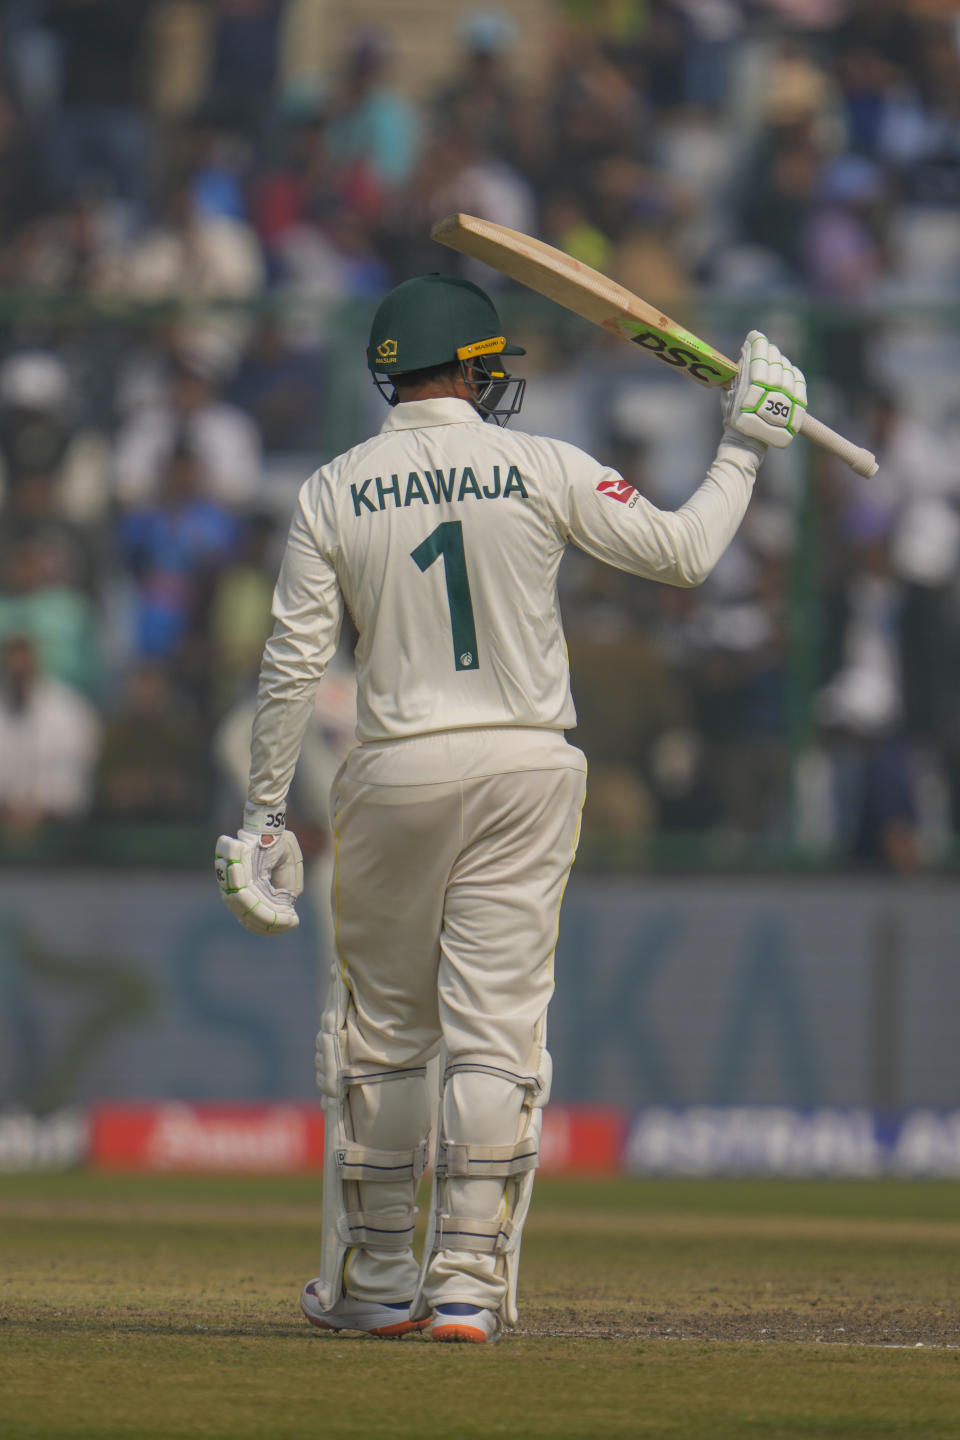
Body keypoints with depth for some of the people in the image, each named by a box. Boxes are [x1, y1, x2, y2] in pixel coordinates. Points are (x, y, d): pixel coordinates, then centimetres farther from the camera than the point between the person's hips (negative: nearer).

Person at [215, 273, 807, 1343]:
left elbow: (293, 662, -1)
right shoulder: (543, 471, -3)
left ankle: (374, 1277, 17)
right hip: (526, 770, -1)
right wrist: (745, 446, 15)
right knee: (495, 1033, -2)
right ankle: (467, 1282, -7)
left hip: (396, 774, 1)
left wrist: (264, 812, 4)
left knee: (379, 1034, 12)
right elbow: (683, 553, 1)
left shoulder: (334, 492, 0)